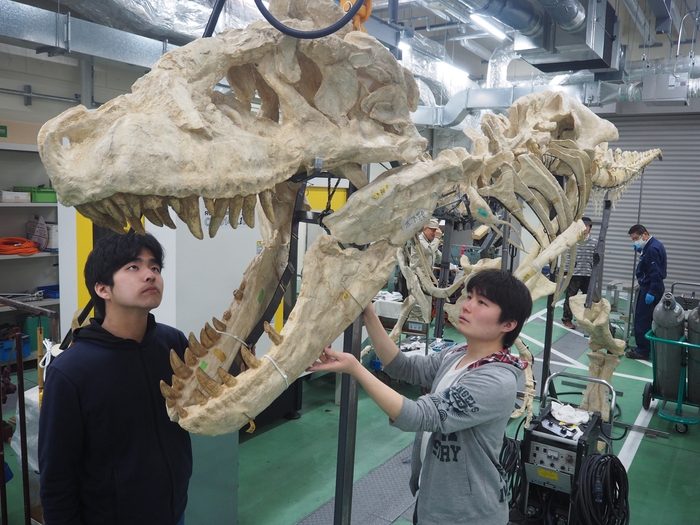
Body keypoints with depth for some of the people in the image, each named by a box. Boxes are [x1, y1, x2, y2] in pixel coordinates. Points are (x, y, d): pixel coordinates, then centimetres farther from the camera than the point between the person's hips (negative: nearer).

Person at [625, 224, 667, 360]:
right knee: (645, 319, 15)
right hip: (648, 287, 10)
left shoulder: (652, 248, -20)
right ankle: (644, 347, 22)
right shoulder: (652, 245, 12)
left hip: (650, 288, -10)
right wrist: (641, 250, 7)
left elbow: (655, 273, -23)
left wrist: (651, 293, -23)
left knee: (642, 320, -6)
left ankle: (643, 351, 0)